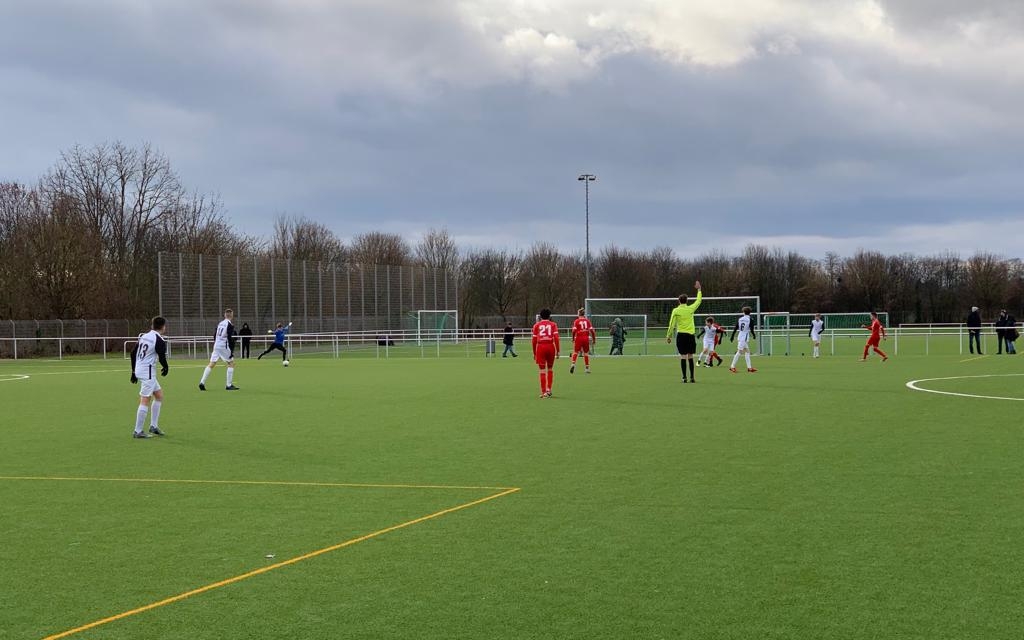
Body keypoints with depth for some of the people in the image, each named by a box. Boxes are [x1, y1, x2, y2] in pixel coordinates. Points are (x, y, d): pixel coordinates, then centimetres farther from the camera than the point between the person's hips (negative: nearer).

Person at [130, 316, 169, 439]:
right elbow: (162, 358, -13)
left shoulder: (144, 335, 11)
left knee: (159, 395, 19)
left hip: (139, 369, 9)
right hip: (148, 372, -9)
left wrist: (134, 371, 21)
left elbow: (133, 353, 15)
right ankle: (138, 431, -7)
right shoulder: (159, 341, -13)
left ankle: (154, 425, 20)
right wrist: (166, 368, 10)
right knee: (145, 401, -7)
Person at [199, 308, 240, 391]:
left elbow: (215, 336, 18)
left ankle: (202, 382, -2)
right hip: (224, 346, -7)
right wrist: (232, 351, -13)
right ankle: (229, 385, 2)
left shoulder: (220, 323, 13)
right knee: (231, 364, 4)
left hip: (216, 346, 7)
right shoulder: (230, 325, -9)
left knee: (211, 364, 6)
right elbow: (230, 339, -15)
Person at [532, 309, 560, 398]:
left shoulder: (536, 325, 10)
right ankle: (549, 389, 9)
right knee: (550, 369, 17)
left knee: (542, 370, 2)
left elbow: (534, 340, 5)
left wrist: (534, 353, 12)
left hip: (540, 347, 0)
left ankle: (544, 392, 0)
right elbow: (556, 338, -3)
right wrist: (558, 351, -2)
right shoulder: (553, 325, 8)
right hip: (550, 347, 0)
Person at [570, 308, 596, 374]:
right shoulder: (587, 321, 6)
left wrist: (573, 338, 2)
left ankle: (573, 364, -19)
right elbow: (592, 330, 2)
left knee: (575, 352, 4)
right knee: (586, 353, 12)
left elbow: (574, 330, -10)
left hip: (578, 338, -2)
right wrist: (594, 339, 9)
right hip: (586, 338, 2)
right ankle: (587, 368, 15)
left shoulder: (576, 321, -1)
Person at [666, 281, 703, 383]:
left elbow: (672, 324, -2)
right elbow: (698, 301, 18)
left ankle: (684, 377, -4)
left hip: (681, 334, -1)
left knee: (683, 356, -1)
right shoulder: (690, 309, 1)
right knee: (690, 356, 7)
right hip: (691, 335, 1)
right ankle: (692, 377, 8)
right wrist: (699, 289, 30)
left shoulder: (675, 311, -2)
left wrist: (669, 336, 6)